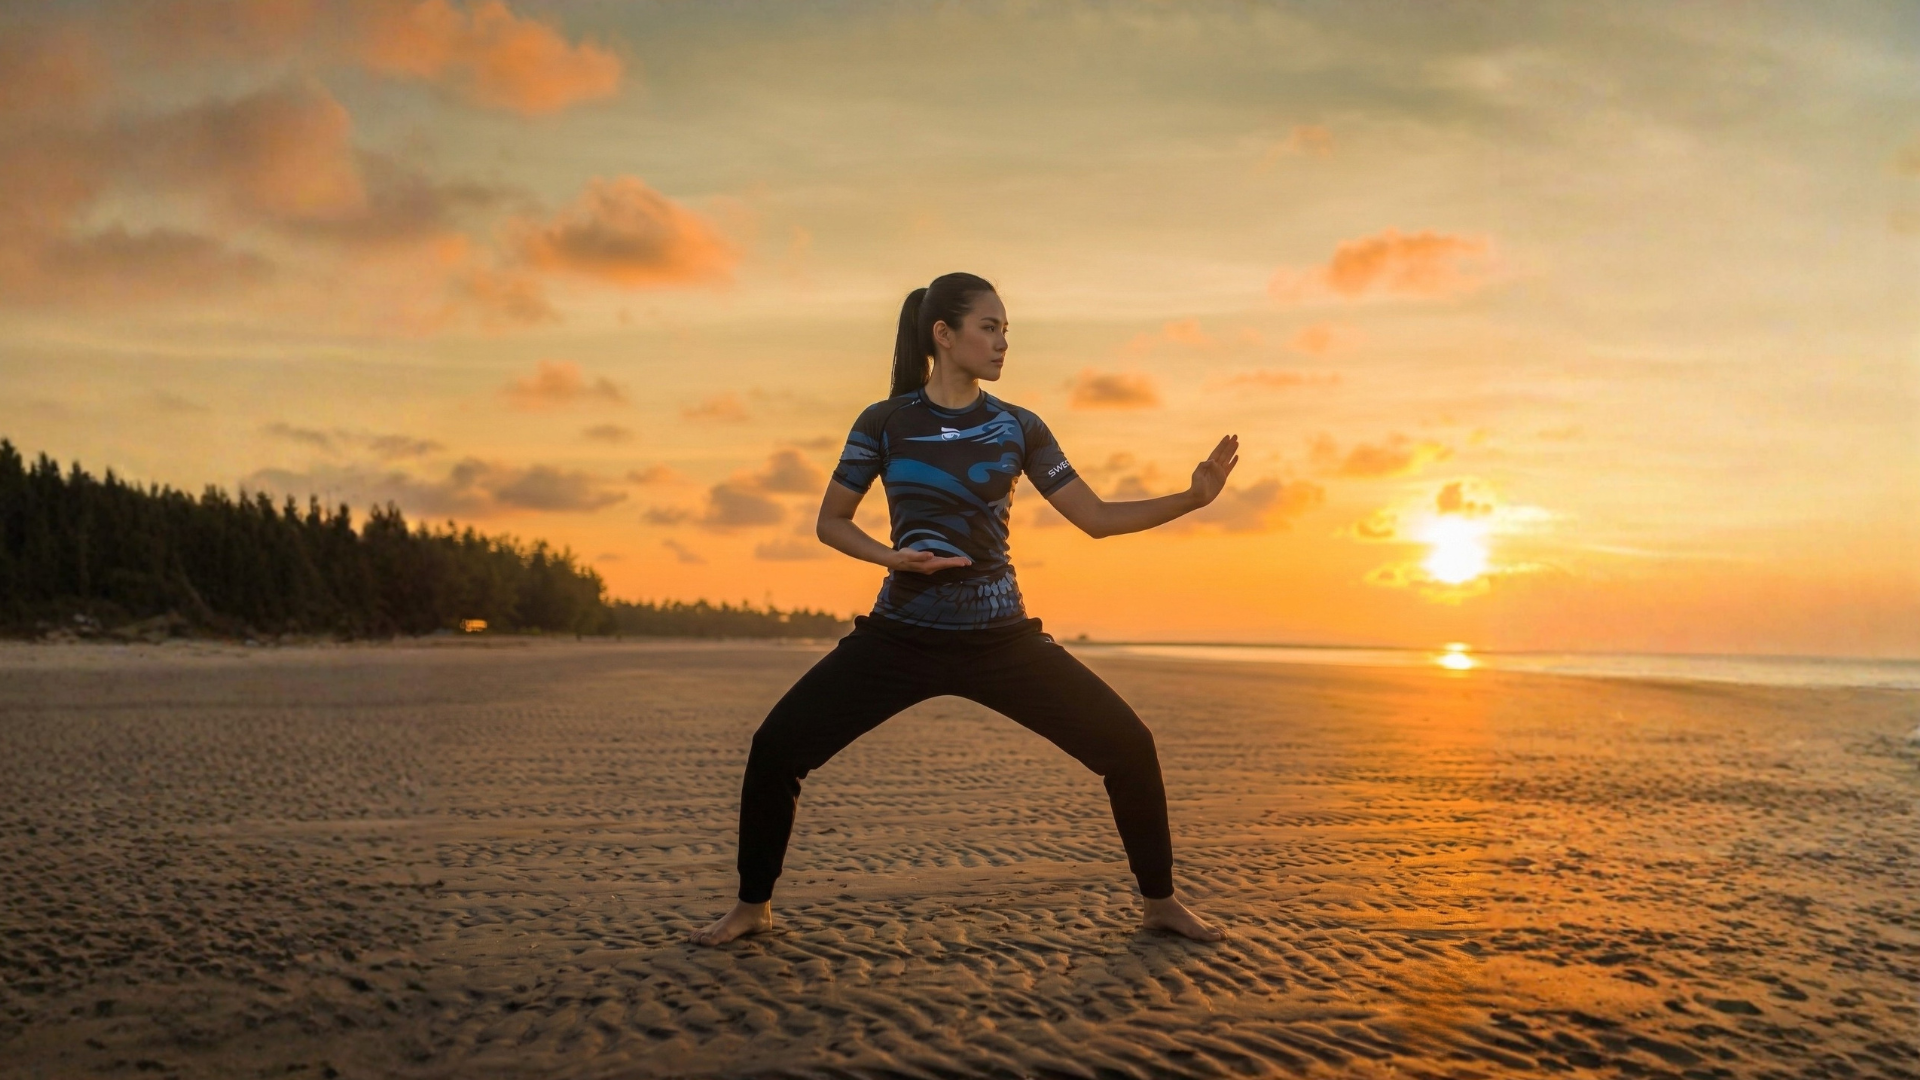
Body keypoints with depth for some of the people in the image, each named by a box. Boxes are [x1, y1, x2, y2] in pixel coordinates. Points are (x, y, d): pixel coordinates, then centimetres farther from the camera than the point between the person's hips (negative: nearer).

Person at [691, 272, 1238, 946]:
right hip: (900, 635, -1)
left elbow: (1097, 518, 3)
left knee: (1128, 745, -8)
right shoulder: (886, 422, -1)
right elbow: (831, 521, 6)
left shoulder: (1018, 428, 4)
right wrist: (891, 556, -14)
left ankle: (1160, 903, 16)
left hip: (1001, 639, 1)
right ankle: (753, 906, 13)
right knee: (777, 745, -12)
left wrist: (1191, 498, -8)